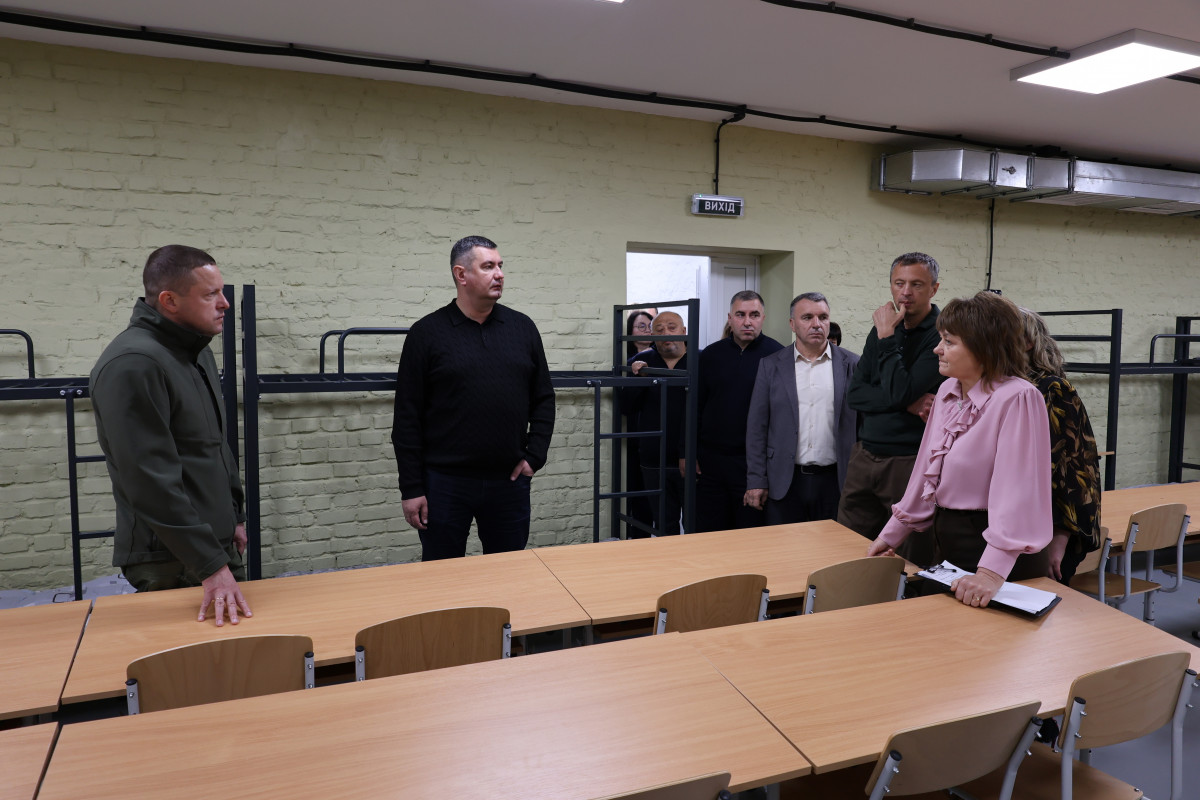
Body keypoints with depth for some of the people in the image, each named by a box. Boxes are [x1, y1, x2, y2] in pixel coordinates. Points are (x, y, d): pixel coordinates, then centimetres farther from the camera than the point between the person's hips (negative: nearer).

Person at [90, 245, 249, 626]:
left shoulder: (197, 349, 10)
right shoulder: (132, 364, -21)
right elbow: (152, 479, -25)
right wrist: (212, 567, -25)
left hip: (217, 544, 9)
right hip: (172, 564, -9)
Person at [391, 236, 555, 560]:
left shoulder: (523, 327, 6)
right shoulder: (427, 333, -3)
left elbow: (543, 399, 11)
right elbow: (407, 417, -3)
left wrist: (535, 455, 0)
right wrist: (411, 488, -6)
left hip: (509, 480, 3)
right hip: (444, 483, -2)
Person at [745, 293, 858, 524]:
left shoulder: (851, 364, 3)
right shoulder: (771, 365, 4)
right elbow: (757, 426, 3)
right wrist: (756, 481, -1)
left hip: (836, 480, 0)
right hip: (785, 481, 0)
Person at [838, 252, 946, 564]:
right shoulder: (882, 329, 11)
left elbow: (900, 391, -20)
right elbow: (856, 395, 3)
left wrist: (887, 337, -13)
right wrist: (906, 403, -12)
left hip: (911, 462, -6)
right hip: (864, 457, 6)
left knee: (911, 562, 5)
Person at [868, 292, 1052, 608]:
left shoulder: (1017, 398, -19)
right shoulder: (947, 392, 5)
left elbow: (1016, 489, -28)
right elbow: (926, 469, 13)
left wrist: (992, 572, -35)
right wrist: (891, 534, 15)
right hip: (948, 541, 8)